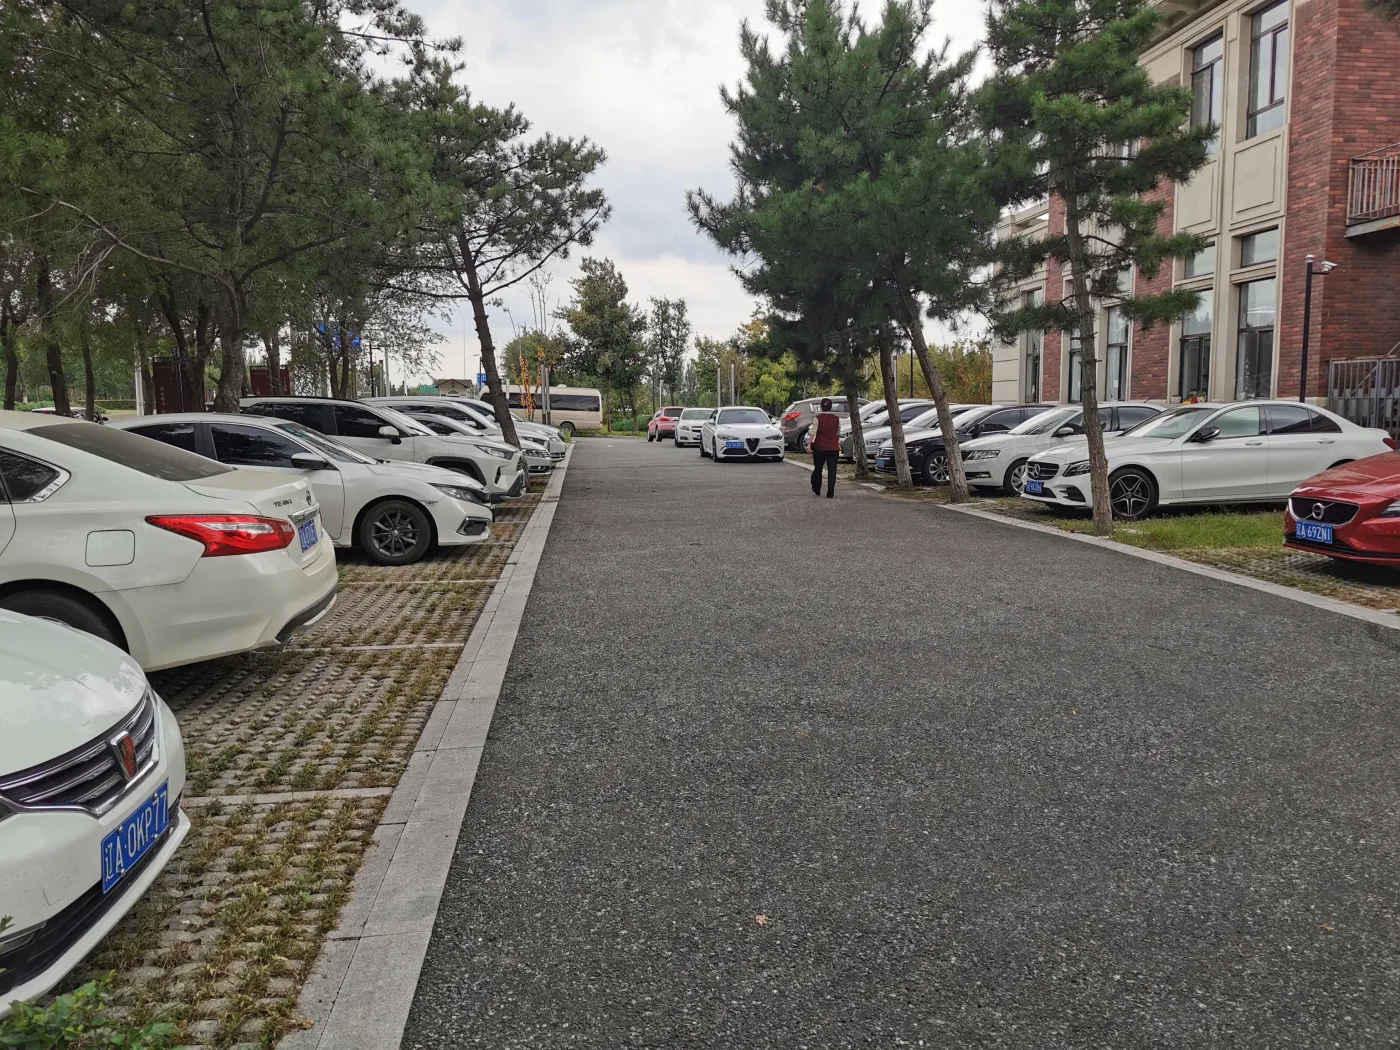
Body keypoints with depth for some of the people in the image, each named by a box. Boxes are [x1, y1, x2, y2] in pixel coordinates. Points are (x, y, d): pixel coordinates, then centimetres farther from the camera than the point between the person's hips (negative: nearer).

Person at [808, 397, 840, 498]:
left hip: (819, 447, -1)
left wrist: (810, 443, -16)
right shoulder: (837, 418, 3)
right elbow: (838, 433, 11)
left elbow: (813, 432, -15)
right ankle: (830, 493, -6)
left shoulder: (818, 418, -6)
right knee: (832, 471, -1)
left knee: (817, 469, 15)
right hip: (833, 448, 1)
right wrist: (839, 444, 24)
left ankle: (816, 491, 26)